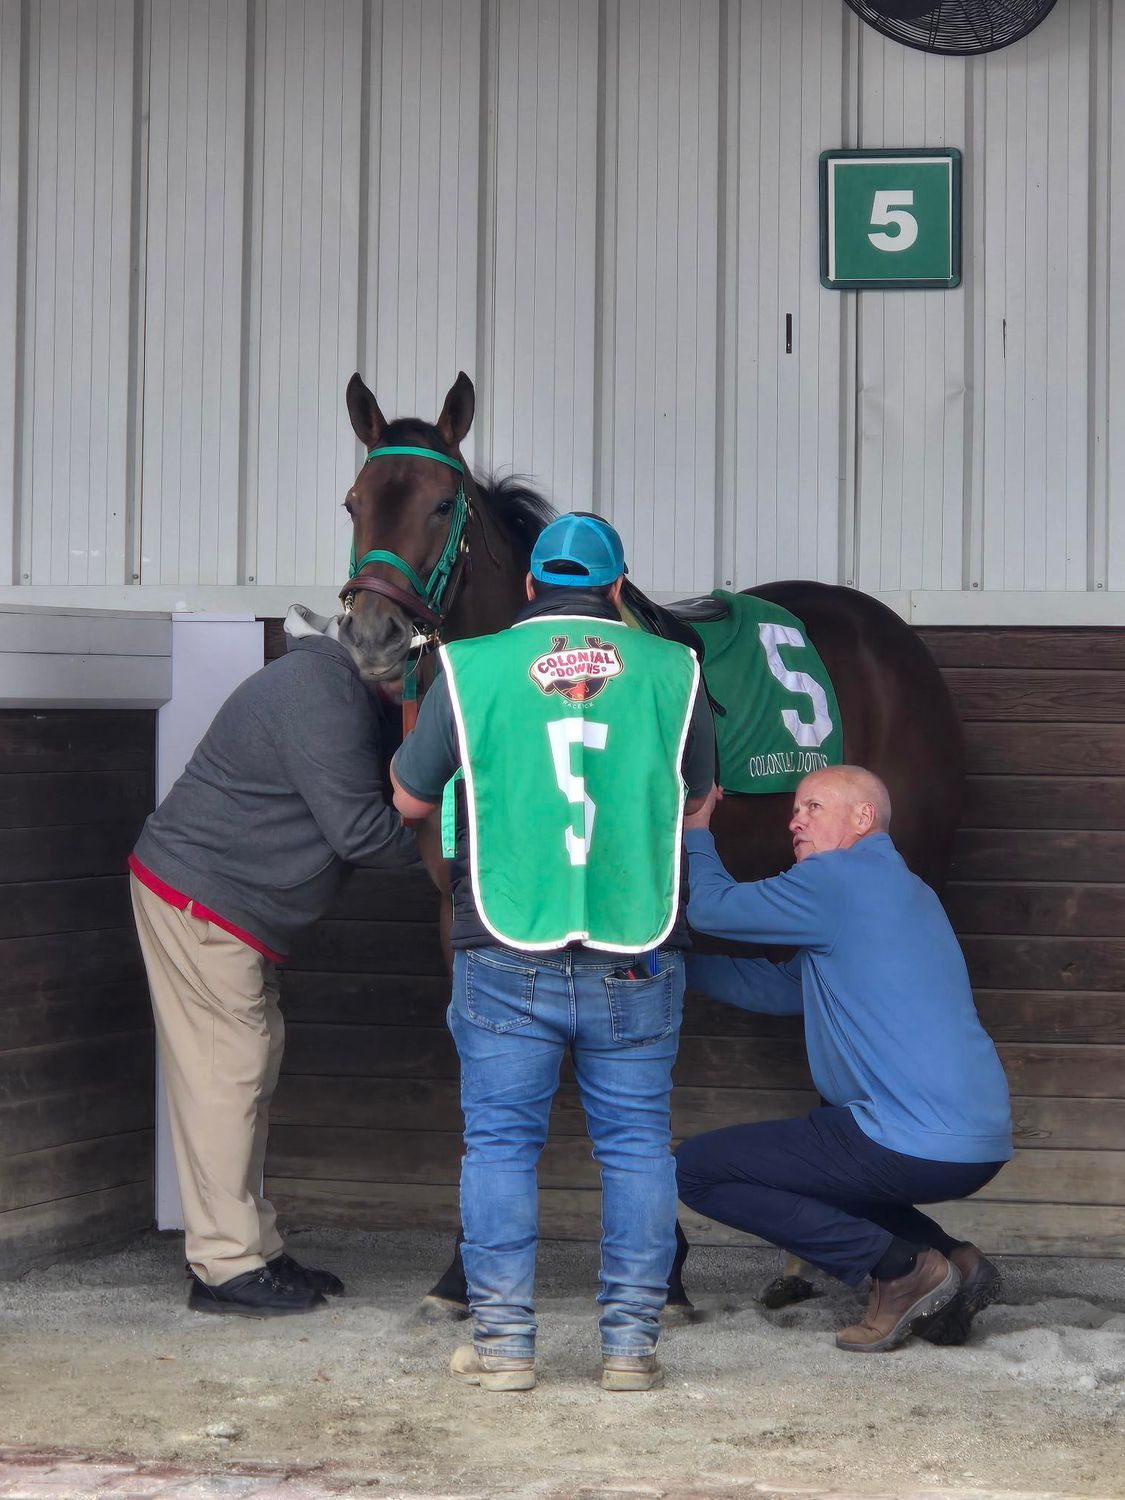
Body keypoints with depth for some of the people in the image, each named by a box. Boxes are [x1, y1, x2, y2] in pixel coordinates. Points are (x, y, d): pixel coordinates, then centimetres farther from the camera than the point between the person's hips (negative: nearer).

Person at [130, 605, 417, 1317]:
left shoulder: (339, 685, 13)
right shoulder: (320, 690, -21)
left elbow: (358, 802, 16)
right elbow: (358, 828, -23)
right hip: (199, 901, -11)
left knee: (252, 1065, 12)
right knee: (228, 1068, -8)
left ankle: (256, 1249, 17)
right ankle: (227, 1265, -5)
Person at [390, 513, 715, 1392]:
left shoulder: (472, 670, 2)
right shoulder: (671, 670, 5)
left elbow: (410, 800, 13)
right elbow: (698, 799, 20)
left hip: (508, 961, -1)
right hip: (636, 955, 1)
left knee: (501, 1142, 7)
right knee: (637, 1144, 9)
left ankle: (504, 1342, 7)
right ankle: (631, 1342, 9)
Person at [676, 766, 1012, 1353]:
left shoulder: (839, 879, -8)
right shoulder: (900, 890, 22)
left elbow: (710, 908, -2)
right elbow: (778, 988, 24)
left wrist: (694, 832, 16)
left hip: (913, 1146, -10)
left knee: (697, 1169, -1)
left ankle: (902, 1267, -7)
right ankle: (950, 1259, 11)